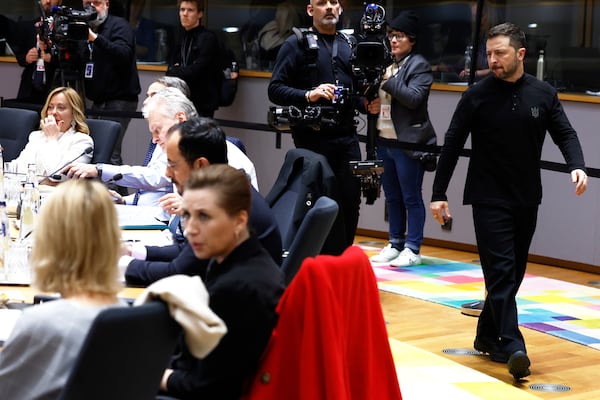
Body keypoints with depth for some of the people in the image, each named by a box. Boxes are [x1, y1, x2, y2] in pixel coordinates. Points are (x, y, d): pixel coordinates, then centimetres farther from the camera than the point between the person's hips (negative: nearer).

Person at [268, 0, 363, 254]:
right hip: (313, 138, -4)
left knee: (350, 200, 3)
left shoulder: (350, 45, 16)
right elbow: (275, 89, -6)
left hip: (347, 137, 4)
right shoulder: (297, 44, 1)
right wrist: (309, 95, -20)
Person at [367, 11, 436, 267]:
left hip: (408, 143, -7)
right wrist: (373, 104, 3)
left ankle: (412, 250, 1)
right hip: (384, 140, 7)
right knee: (392, 197, 13)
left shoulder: (419, 66, -5)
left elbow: (413, 98, -18)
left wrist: (388, 80, -18)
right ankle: (395, 245, 21)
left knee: (411, 198, -3)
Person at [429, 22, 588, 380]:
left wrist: (577, 166, -18)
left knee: (514, 274, 10)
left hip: (527, 200, 4)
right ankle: (514, 347, -20)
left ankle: (488, 336, 25)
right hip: (490, 199, -4)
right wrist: (439, 194, -5)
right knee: (501, 273, -12)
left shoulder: (543, 94, 2)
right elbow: (452, 145, -3)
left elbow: (565, 134, 3)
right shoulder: (478, 95, -6)